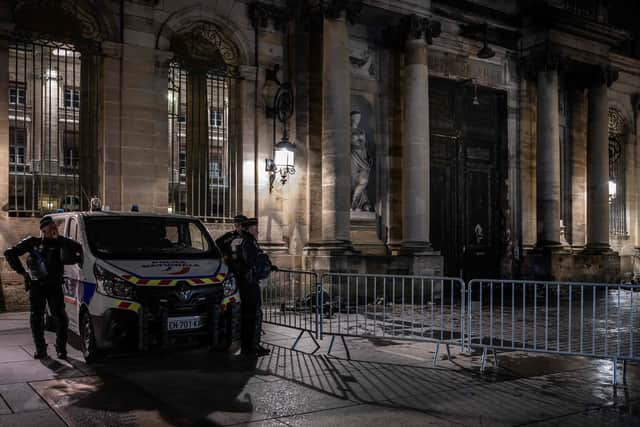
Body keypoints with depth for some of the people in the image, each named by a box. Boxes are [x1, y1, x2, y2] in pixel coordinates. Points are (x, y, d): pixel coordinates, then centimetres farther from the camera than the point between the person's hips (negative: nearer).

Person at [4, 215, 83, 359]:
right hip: (36, 286, 1)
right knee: (36, 318, 3)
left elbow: (78, 249, -11)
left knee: (61, 318, -7)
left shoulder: (59, 244, 5)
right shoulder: (32, 242, 5)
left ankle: (61, 349, 5)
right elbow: (10, 253, 7)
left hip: (54, 286, 0)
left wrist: (58, 238, -12)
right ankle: (40, 350, 14)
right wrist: (22, 271, 1)